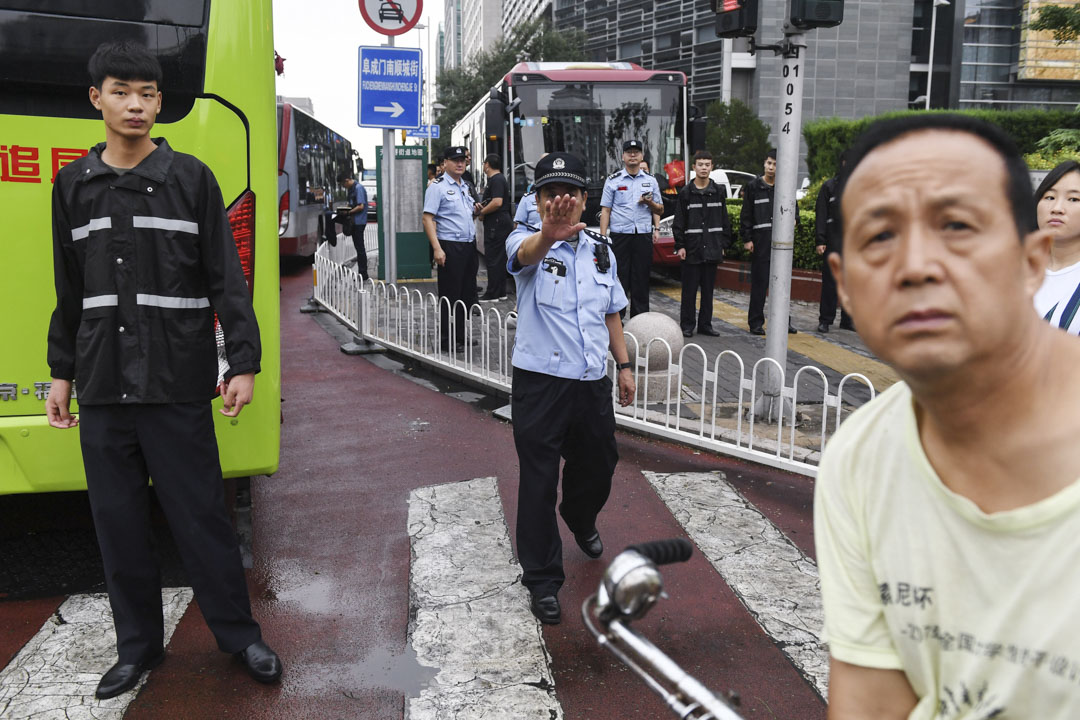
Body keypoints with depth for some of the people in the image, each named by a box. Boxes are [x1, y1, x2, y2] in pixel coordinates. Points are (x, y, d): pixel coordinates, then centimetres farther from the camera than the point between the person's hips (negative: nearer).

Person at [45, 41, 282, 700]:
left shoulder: (191, 178, 1)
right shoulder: (74, 186, 11)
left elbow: (227, 279, -2)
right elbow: (71, 292, 15)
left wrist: (244, 363, -8)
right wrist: (63, 374, 14)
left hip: (178, 383, -3)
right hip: (103, 386, 4)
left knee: (201, 514, 2)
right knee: (118, 521, 10)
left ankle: (240, 635, 18)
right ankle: (139, 644, 26)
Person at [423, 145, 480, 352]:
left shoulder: (465, 187, 18)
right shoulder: (437, 187, -7)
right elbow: (428, 219, -14)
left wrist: (475, 209, 9)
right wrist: (437, 249, -23)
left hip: (469, 246, 8)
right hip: (450, 247, -8)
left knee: (467, 294, 11)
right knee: (450, 296, -4)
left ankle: (460, 337, 21)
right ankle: (445, 340, 4)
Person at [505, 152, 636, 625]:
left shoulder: (601, 250, 10)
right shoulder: (528, 243, -8)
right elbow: (526, 253, -34)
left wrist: (624, 364, 16)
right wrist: (549, 234, -57)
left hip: (593, 382, 5)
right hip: (540, 383, -5)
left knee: (598, 465, 21)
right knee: (539, 482, 0)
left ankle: (581, 521, 54)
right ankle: (542, 580, 16)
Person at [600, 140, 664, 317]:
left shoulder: (651, 180, 12)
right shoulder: (613, 180, 4)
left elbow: (659, 209, 18)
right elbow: (605, 210, 3)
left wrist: (650, 203, -5)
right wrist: (603, 238, -6)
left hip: (644, 236, 3)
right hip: (620, 235, -2)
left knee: (641, 280, 4)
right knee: (618, 281, -3)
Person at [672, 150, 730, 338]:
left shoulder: (718, 191, 9)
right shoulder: (686, 193, 0)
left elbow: (725, 221, 13)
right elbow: (678, 222, 0)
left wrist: (724, 244, 8)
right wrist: (680, 245, -7)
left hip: (712, 250, 3)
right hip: (692, 250, -3)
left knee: (708, 289, 8)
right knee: (689, 289, 0)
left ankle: (705, 324, 16)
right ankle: (687, 325, 7)